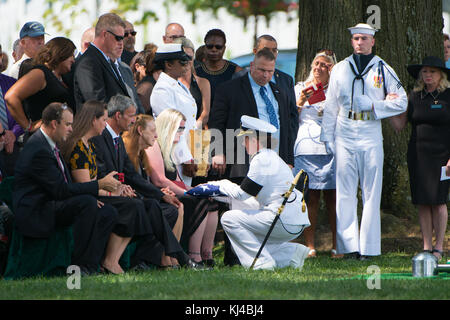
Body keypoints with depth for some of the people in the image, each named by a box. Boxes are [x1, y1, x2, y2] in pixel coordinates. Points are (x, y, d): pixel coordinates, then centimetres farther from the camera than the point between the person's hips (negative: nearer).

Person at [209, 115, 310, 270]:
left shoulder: (262, 159, -12)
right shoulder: (270, 157, 20)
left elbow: (242, 193, -11)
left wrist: (221, 184, 7)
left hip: (284, 221, -10)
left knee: (229, 219, -7)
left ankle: (263, 262, -9)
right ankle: (292, 252, 14)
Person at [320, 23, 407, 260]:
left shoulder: (383, 70, 5)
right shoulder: (340, 70, 11)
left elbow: (401, 102, 3)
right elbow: (331, 107, 15)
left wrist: (372, 105, -7)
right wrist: (327, 136, 9)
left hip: (371, 136, -2)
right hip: (345, 135, 2)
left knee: (371, 193, -2)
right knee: (345, 192, -3)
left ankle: (368, 246, -1)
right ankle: (348, 245, -2)